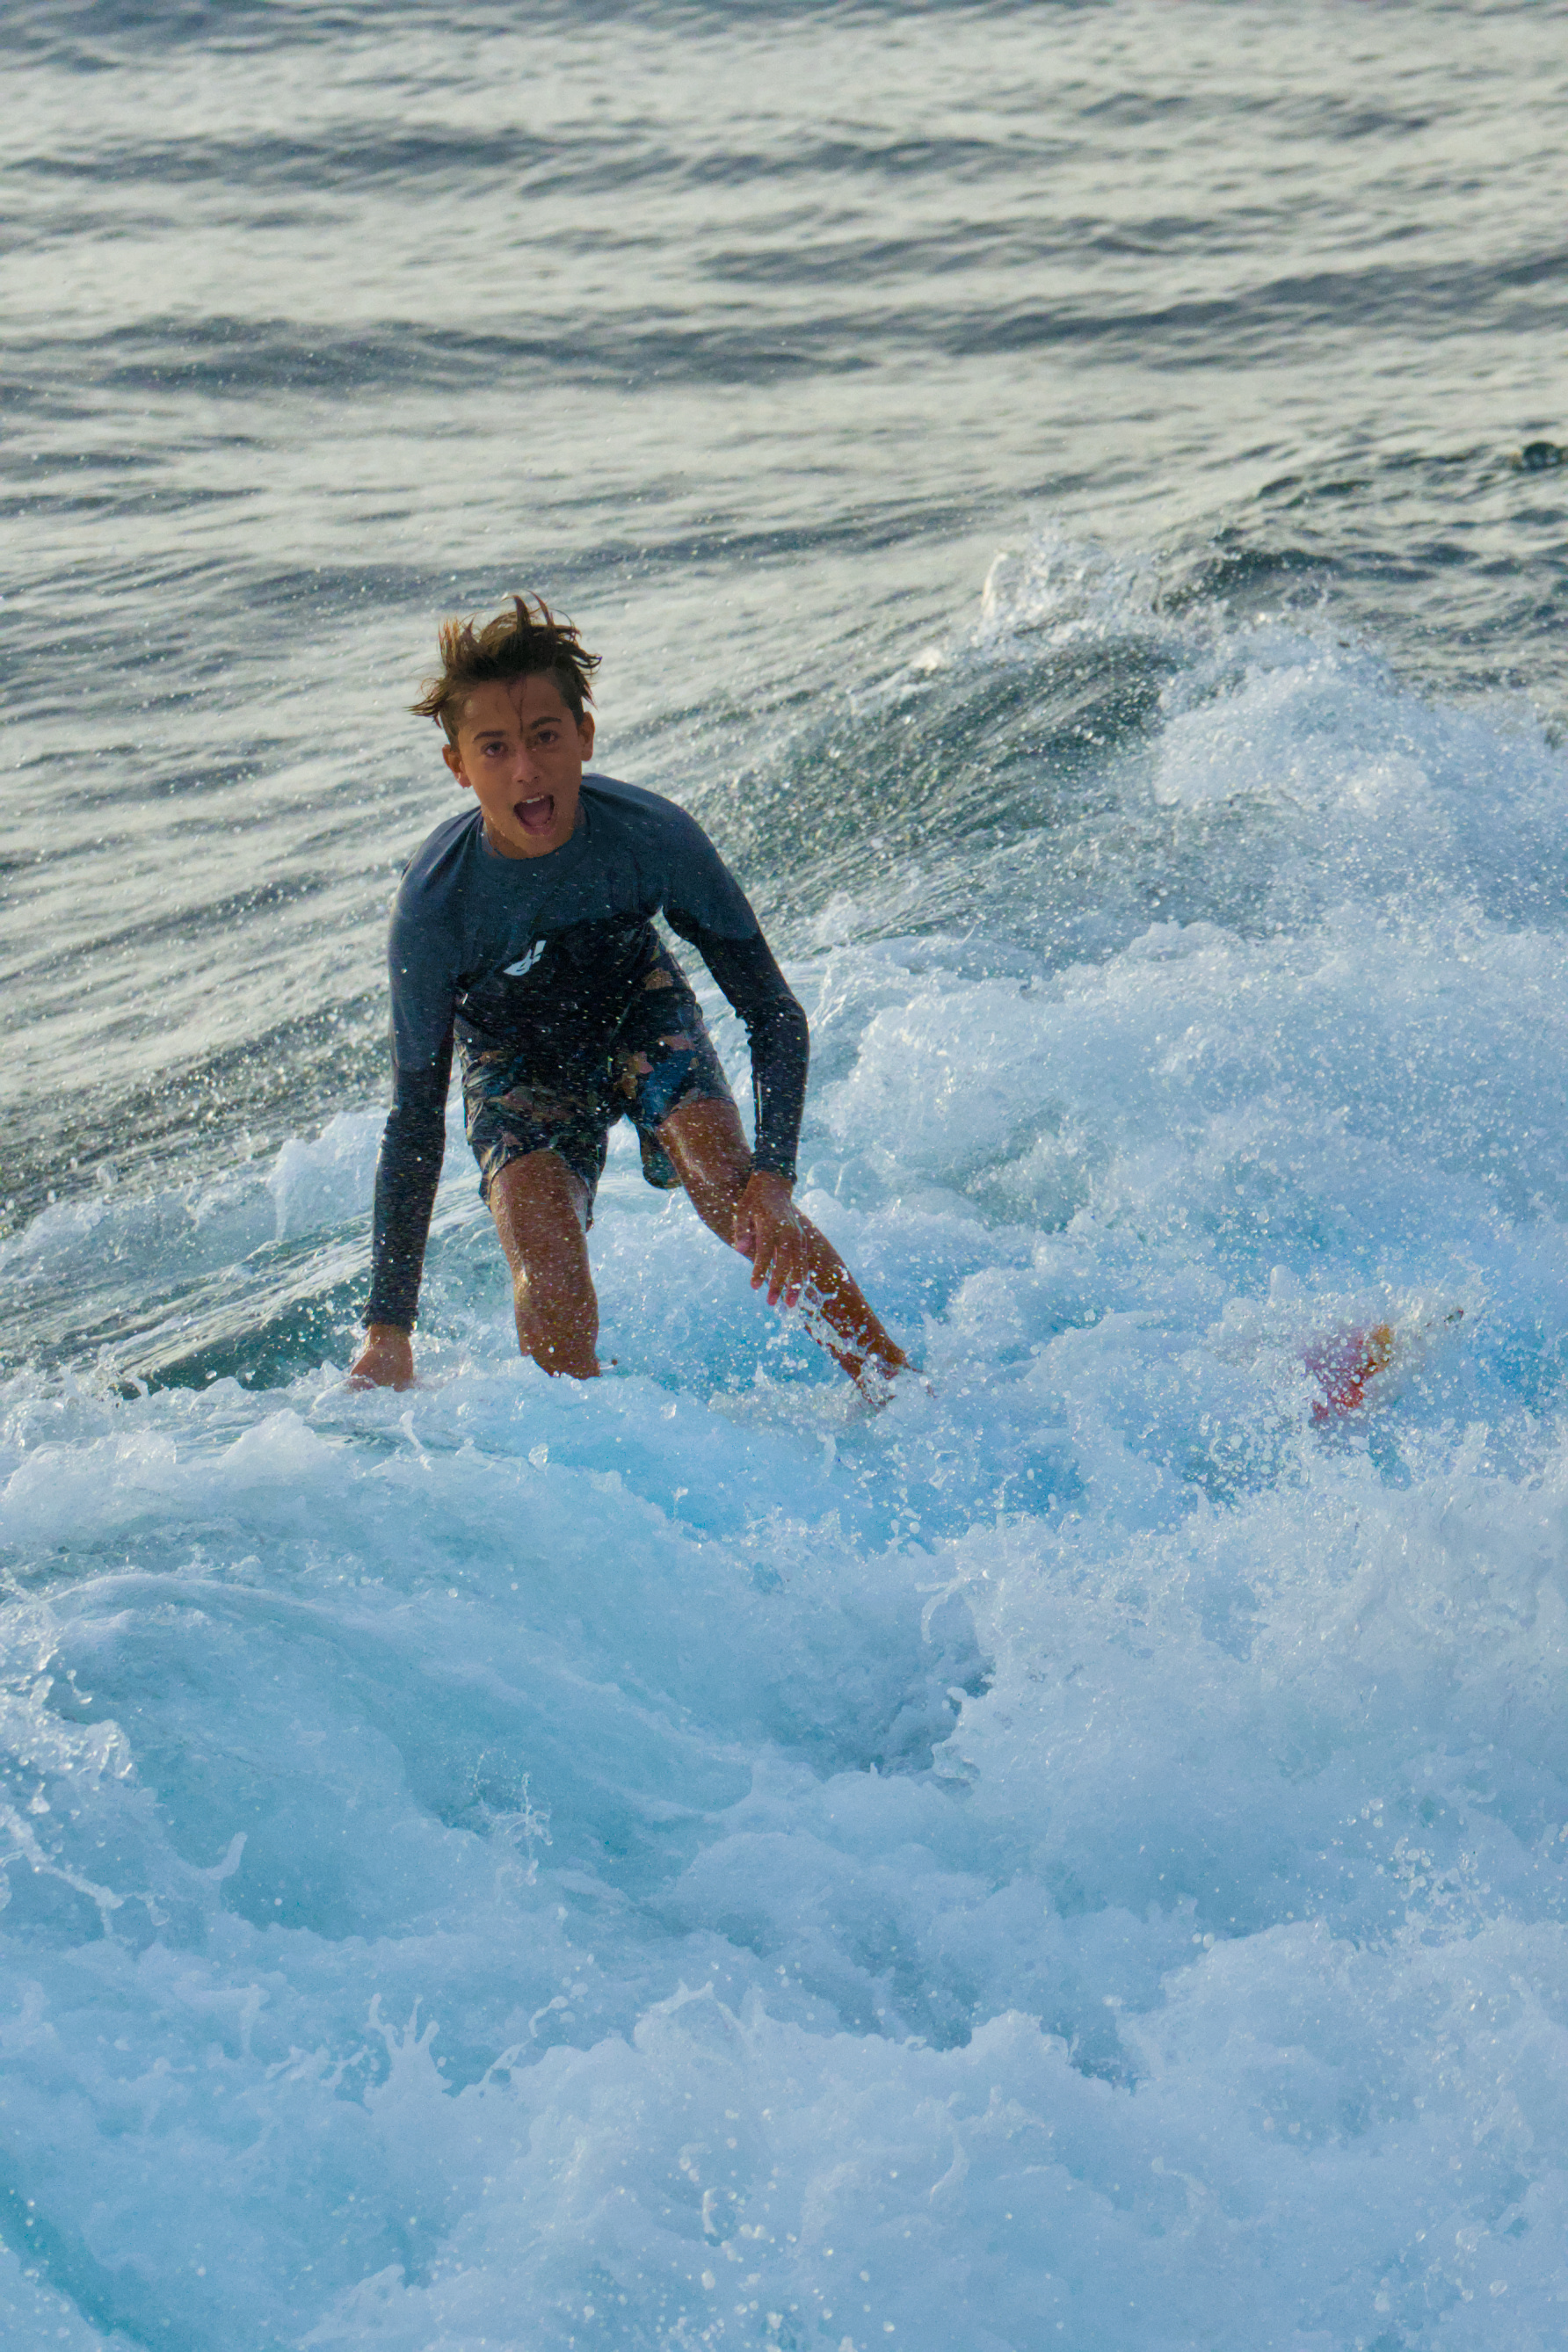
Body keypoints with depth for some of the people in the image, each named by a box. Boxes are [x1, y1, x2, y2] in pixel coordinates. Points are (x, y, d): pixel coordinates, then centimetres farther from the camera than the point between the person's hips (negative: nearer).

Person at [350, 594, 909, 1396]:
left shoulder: (652, 835, -31)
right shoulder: (433, 903, -32)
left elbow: (773, 1016, -20)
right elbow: (414, 1119, -24)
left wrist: (773, 1180, -33)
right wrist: (388, 1332, -24)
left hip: (642, 1015, 0)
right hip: (517, 1062, 0)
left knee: (743, 1209, -22)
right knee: (550, 1282, -21)